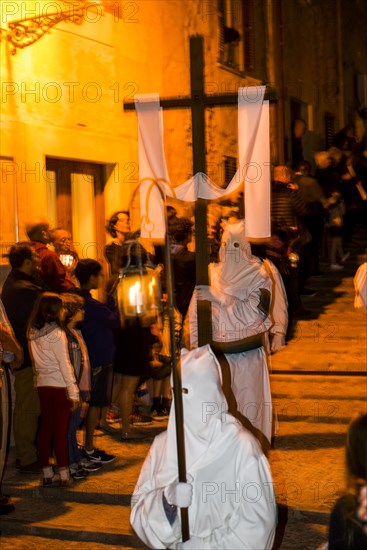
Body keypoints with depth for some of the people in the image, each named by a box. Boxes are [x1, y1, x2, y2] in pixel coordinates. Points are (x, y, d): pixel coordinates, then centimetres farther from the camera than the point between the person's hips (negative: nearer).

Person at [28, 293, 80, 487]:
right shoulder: (56, 333, -13)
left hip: (42, 385, 6)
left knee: (45, 429, 8)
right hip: (59, 386, -6)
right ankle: (63, 475, 2)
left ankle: (47, 474, 13)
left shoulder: (33, 332, 5)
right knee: (61, 430, -1)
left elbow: (35, 361, 8)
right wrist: (73, 391, -11)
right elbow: (64, 365, -13)